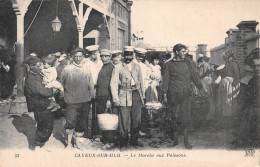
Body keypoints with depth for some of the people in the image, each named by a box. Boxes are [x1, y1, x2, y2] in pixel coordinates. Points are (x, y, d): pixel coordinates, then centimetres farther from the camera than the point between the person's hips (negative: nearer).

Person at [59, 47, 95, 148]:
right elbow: (61, 84, 8)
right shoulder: (67, 69, -1)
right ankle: (69, 143, 14)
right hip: (71, 101, -3)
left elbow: (91, 86, 13)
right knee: (71, 123, -2)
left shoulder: (87, 70, 9)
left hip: (85, 101, 3)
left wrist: (92, 97, 10)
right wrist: (64, 96, 7)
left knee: (82, 123, 9)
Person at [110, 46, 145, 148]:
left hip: (136, 95, 4)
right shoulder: (118, 68, 3)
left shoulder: (137, 67, 14)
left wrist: (142, 95, 14)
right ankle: (123, 142, 8)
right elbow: (113, 84, -1)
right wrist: (116, 99, -9)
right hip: (124, 96, -3)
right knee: (124, 121, -4)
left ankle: (134, 140, 20)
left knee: (137, 120, 6)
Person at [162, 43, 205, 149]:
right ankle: (175, 140, 15)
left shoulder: (188, 62, 10)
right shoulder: (169, 64, 3)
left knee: (186, 118, 0)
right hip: (173, 95, -2)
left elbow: (194, 76, 11)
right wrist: (165, 95, -2)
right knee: (175, 117, 2)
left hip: (185, 94, 2)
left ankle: (186, 141, 6)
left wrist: (201, 88, 4)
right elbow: (166, 80, 3)